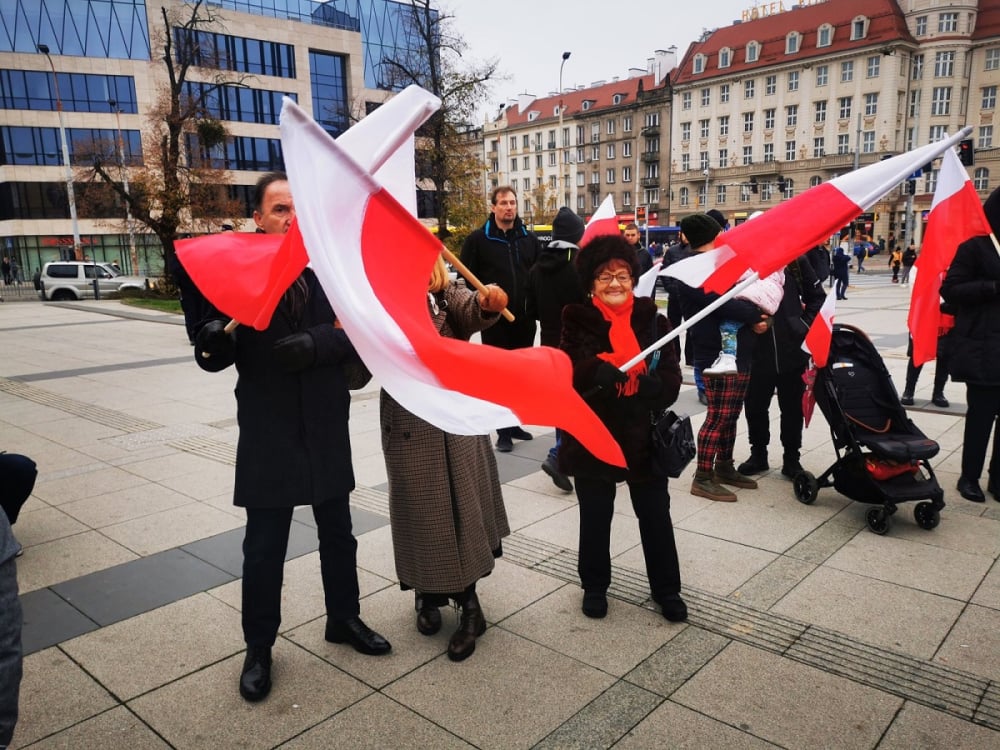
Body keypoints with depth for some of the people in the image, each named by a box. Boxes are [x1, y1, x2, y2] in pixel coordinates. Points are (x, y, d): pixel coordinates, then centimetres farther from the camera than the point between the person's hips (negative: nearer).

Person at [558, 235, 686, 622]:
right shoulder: (578, 322, -5)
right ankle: (594, 586, 35)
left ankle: (667, 588, 32)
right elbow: (570, 373, -19)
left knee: (656, 516, 12)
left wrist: (650, 386, -27)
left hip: (644, 436, 1)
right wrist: (598, 372, -40)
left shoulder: (651, 320, 0)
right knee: (595, 517, 14)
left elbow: (671, 377, -5)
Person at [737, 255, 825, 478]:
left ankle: (791, 458, 24)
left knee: (793, 407, 10)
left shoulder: (796, 259, 0)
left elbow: (817, 297, 7)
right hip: (756, 350, 0)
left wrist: (805, 325, -3)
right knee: (755, 406, 11)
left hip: (793, 349, 0)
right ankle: (758, 454, 29)